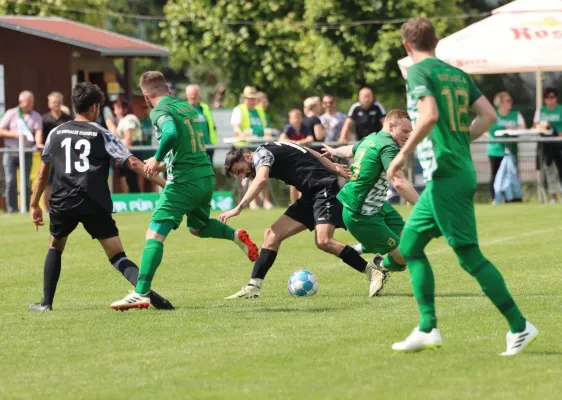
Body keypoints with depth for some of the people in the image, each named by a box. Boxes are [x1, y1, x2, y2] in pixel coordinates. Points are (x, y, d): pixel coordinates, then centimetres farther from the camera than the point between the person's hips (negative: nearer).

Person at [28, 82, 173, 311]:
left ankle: (46, 303, 22)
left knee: (55, 247, 27)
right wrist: (163, 183, 0)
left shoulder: (56, 134, 14)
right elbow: (133, 163, -1)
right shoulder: (101, 135, 5)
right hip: (95, 205, -2)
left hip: (62, 202, 2)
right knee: (117, 256, -2)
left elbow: (43, 172, 19)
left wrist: (35, 204, 28)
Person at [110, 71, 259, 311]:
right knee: (197, 227, 35)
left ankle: (141, 294, -18)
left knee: (154, 234, -10)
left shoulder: (159, 111, -7)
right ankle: (236, 236, 18)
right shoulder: (188, 108, 17)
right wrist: (165, 165, 30)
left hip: (184, 182, -8)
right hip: (206, 176, 8)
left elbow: (171, 133, -28)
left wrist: (157, 159, -16)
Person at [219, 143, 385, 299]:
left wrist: (238, 208, -36)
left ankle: (373, 273, -14)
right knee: (272, 234, 2)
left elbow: (261, 179, -31)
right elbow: (309, 153, 19)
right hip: (311, 196, 10)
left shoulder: (261, 153, -11)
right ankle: (253, 287, 2)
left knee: (323, 242, -25)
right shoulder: (274, 149, 17)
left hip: (324, 189, -10)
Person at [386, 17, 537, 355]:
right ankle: (428, 329, 11)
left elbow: (430, 115, -22)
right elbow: (489, 116, 9)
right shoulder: (457, 73, 15)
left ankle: (519, 326, -6)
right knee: (410, 242, 14)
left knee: (469, 255, -6)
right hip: (461, 171, 9)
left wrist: (403, 154, -13)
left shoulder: (419, 71, -7)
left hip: (446, 174, -9)